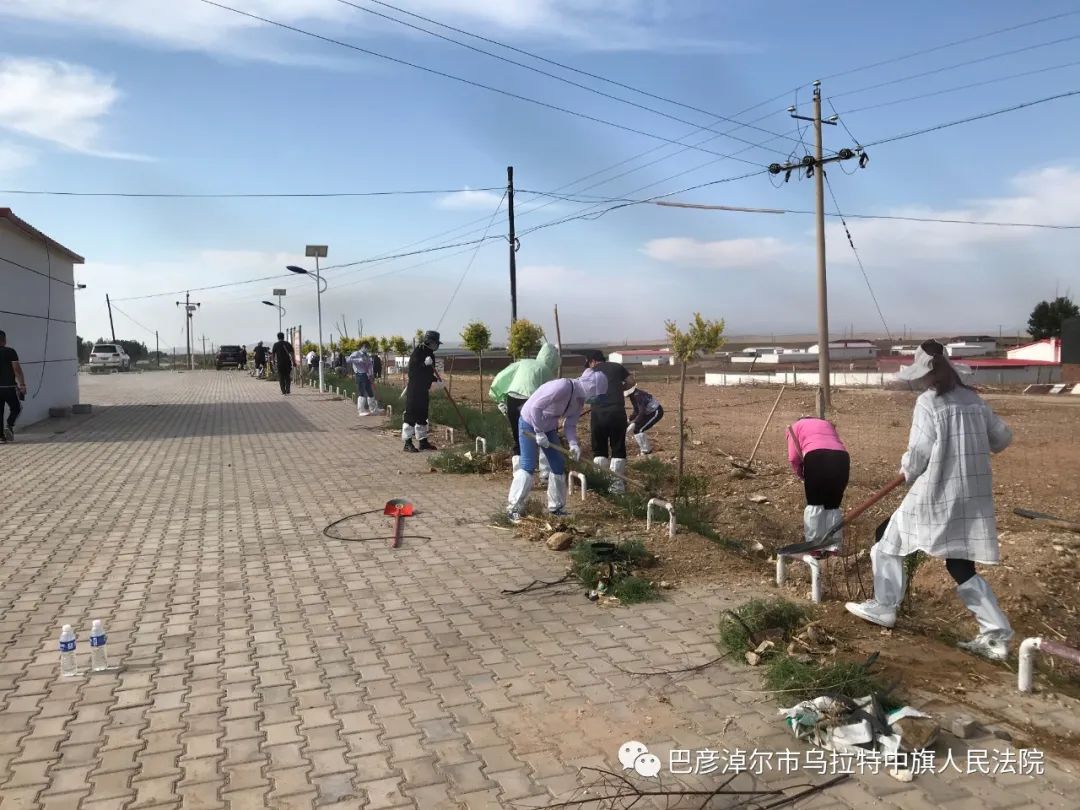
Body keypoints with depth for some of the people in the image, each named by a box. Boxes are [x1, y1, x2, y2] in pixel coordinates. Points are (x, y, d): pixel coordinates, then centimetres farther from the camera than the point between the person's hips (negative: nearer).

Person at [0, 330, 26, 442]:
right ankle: (10, 426, -11)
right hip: (9, 387, -4)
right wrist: (22, 384, -9)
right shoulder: (10, 351, -6)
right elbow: (17, 369, -11)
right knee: (16, 408, 10)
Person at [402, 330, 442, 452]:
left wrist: (436, 381, 13)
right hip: (414, 390, -9)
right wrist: (425, 364, -33)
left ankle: (423, 442, 21)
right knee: (411, 415, -7)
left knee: (422, 416, 14)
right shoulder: (417, 352, -14)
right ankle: (408, 443, -4)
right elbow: (413, 370, -23)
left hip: (423, 390, 9)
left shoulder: (429, 354, 13)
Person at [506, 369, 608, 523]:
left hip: (549, 428, 9)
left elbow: (571, 425, 0)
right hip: (530, 423, -9)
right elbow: (535, 407, -31)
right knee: (528, 466, -12)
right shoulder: (562, 387, -31)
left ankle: (556, 507, 19)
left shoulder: (579, 401, -3)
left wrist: (574, 444, -17)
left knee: (558, 466, 7)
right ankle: (513, 509, -4)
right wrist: (539, 432, -25)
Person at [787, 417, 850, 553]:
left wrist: (801, 474, 25)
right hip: (841, 458, 4)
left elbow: (793, 457, 10)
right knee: (833, 505, 17)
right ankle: (834, 545, 19)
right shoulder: (828, 424, 38)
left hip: (816, 457, -4)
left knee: (814, 504, 11)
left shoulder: (796, 426, 25)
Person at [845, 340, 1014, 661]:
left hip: (936, 495, -6)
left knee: (889, 541, 14)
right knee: (962, 567, 13)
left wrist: (907, 471, 7)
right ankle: (997, 635, 7)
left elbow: (919, 453, -13)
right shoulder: (974, 400, 8)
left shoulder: (929, 402, -12)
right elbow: (1003, 437, 18)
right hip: (972, 498, 6)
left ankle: (883, 608, 21)